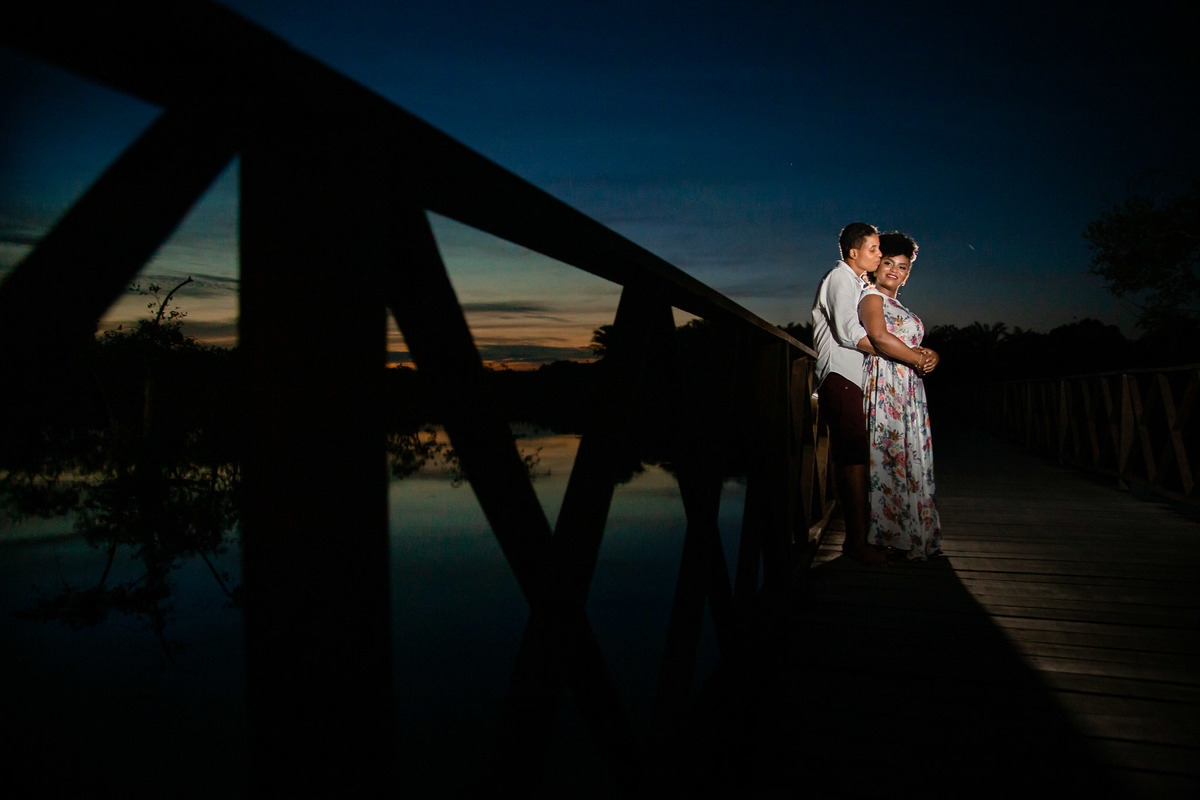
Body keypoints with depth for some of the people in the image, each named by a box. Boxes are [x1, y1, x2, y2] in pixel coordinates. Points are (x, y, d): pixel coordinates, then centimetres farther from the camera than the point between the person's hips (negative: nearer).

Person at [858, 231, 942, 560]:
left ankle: (912, 536, 9)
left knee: (911, 458, 5)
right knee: (888, 457, -11)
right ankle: (884, 536, -8)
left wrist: (931, 355, -1)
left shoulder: (901, 308, 28)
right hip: (884, 384, -9)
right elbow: (880, 338, -17)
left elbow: (918, 347, 23)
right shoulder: (871, 296, 1)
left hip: (910, 390, 9)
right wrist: (918, 359, -10)